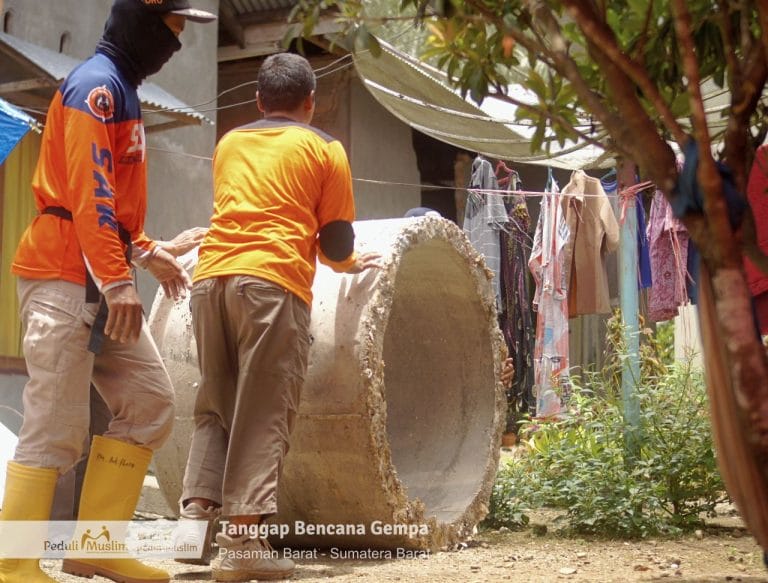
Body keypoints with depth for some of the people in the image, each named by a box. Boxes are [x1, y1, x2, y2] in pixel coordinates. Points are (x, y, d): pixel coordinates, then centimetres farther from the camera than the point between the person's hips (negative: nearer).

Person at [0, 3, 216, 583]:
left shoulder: (121, 91, 22)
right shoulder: (98, 85, -9)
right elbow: (88, 194, -20)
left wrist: (146, 251, 21)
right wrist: (117, 280, -25)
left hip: (103, 284, 10)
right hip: (65, 277, -10)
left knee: (150, 403, 7)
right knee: (57, 426, -11)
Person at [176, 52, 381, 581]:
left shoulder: (230, 144, 23)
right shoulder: (324, 148, 10)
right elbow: (337, 241, 7)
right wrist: (351, 263, 29)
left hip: (212, 276, 5)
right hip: (273, 281, -5)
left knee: (215, 406, 14)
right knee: (264, 413, -4)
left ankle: (196, 514, 3)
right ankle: (242, 540, -9)